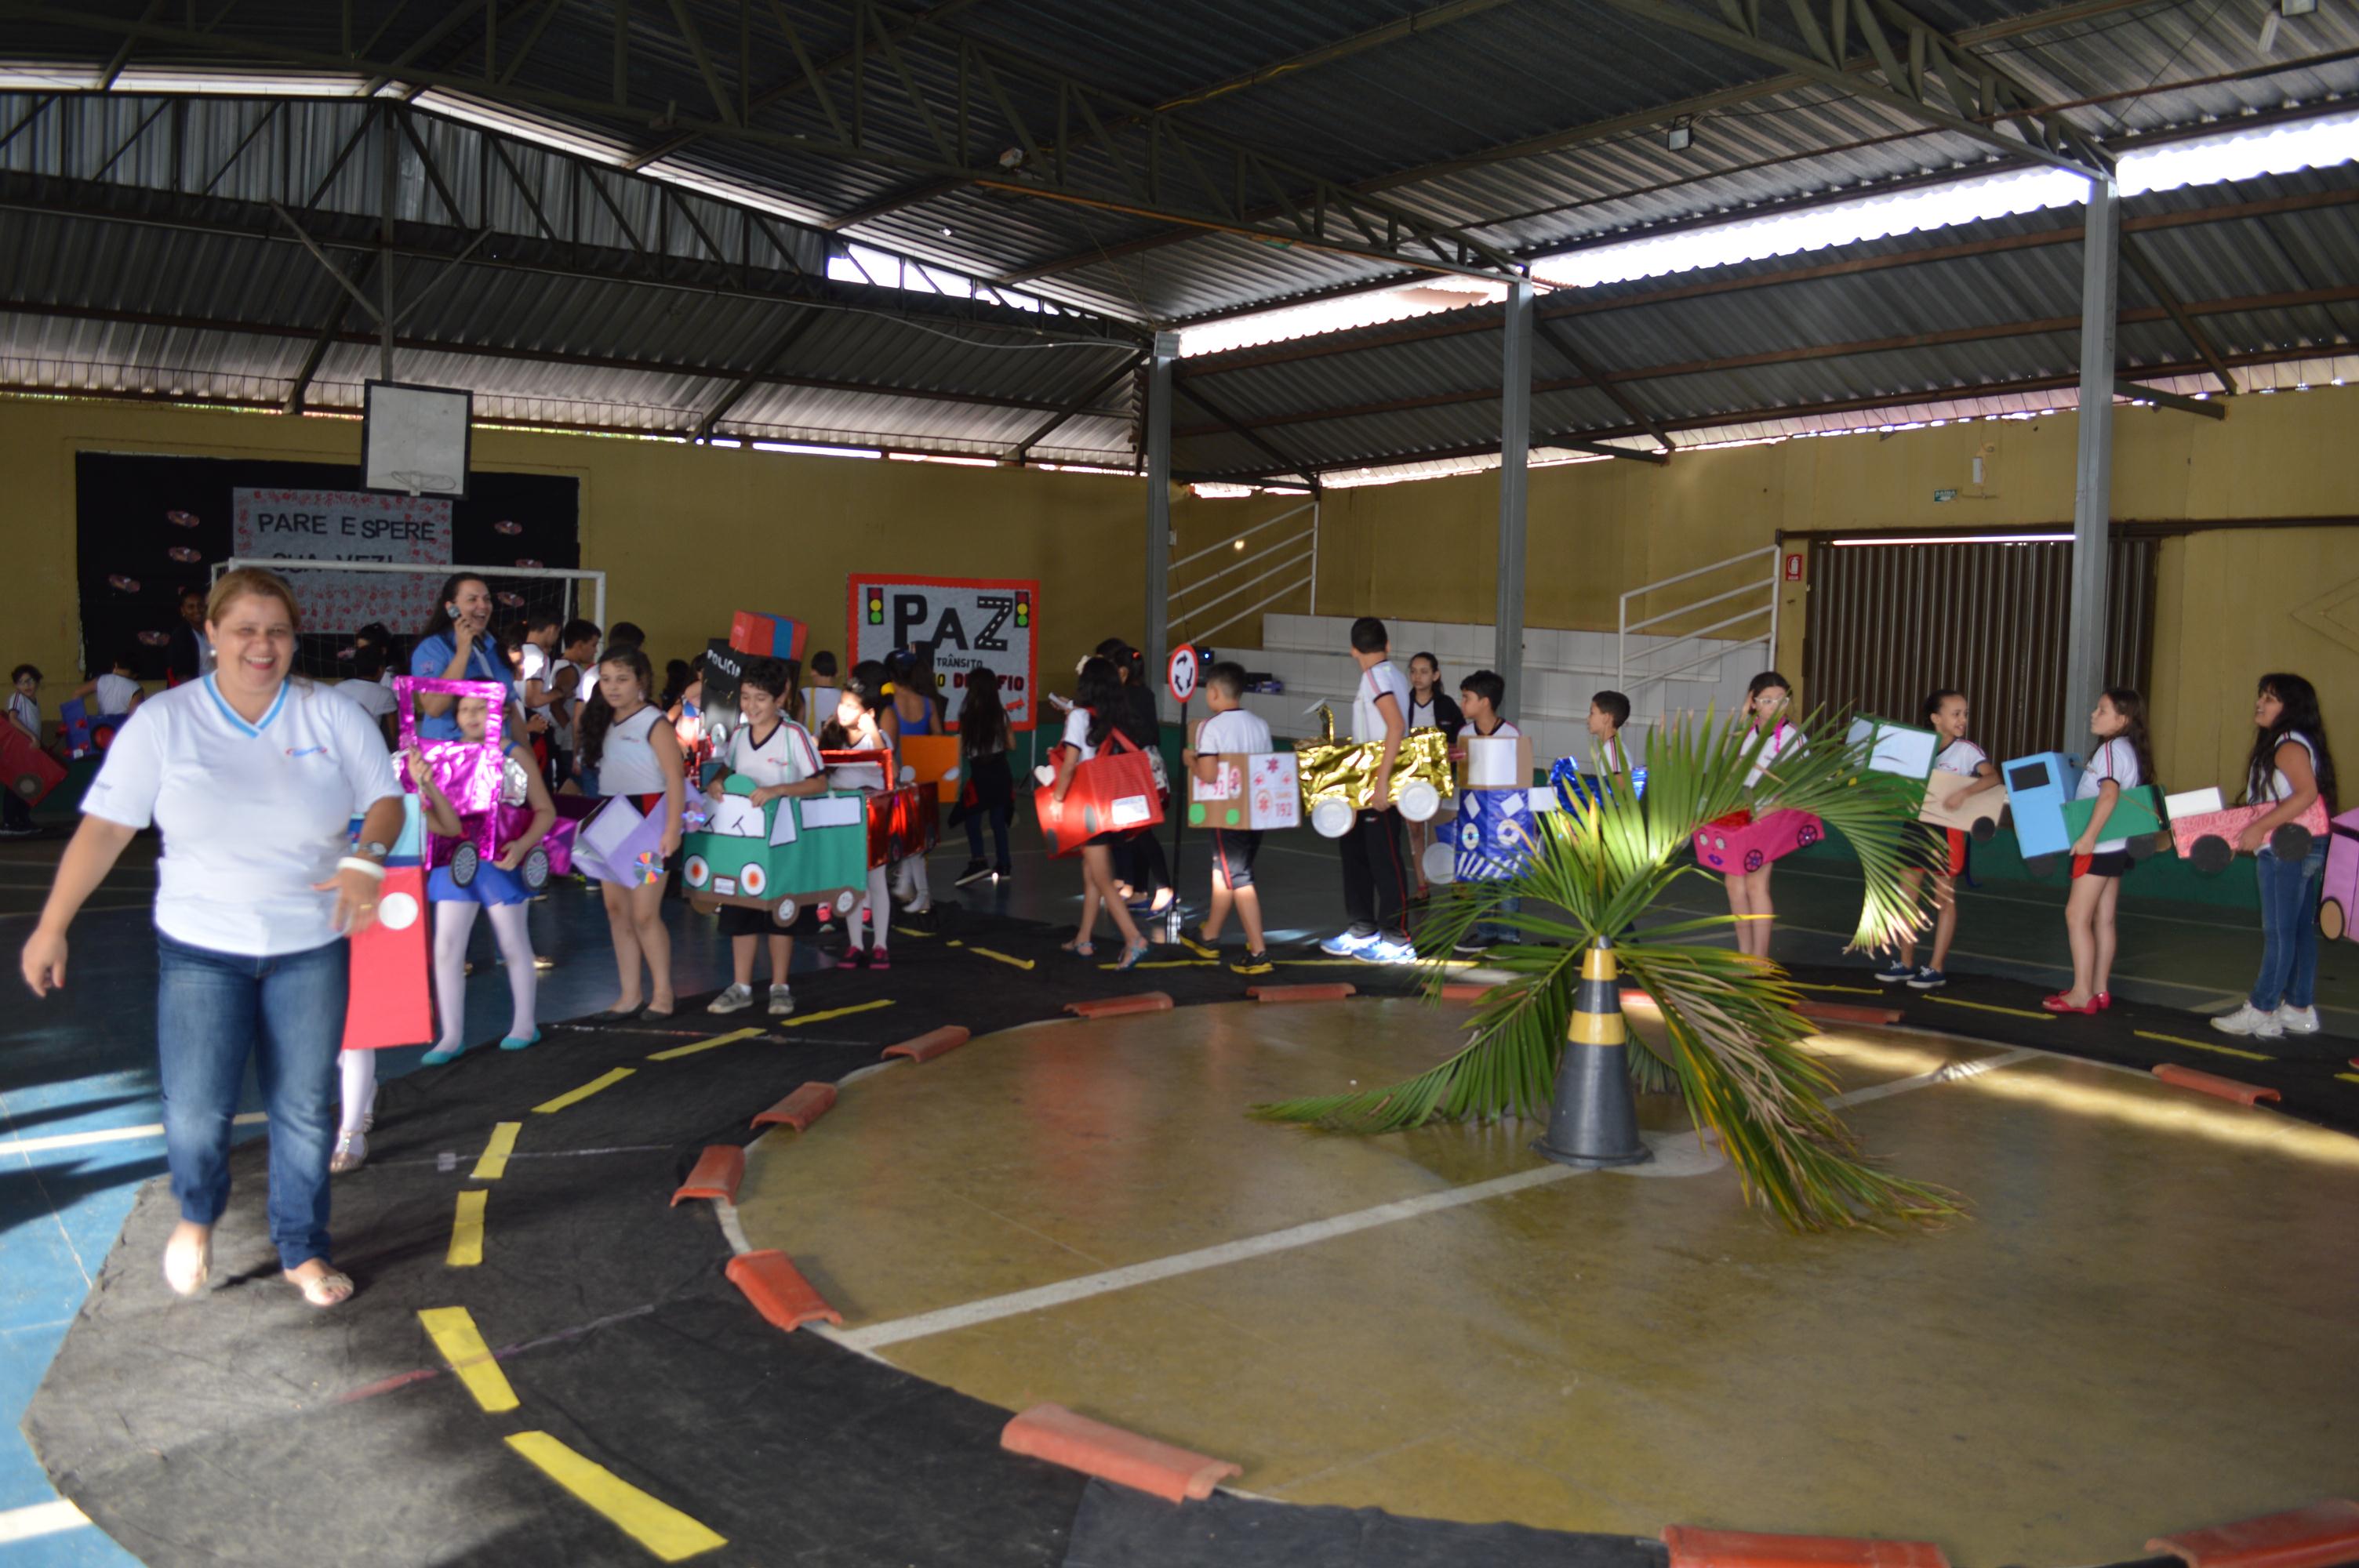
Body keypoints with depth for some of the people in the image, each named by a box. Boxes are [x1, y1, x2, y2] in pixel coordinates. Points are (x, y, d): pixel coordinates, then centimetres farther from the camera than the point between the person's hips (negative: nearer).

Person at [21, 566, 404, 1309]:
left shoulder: (332, 716, -3)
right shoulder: (163, 721, -5)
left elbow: (386, 799, 0)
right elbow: (104, 828, -4)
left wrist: (365, 859, -20)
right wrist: (52, 925, -5)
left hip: (310, 947, 1)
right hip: (201, 948, -1)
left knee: (305, 1109, 8)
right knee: (196, 1109, -2)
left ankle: (302, 1251, 27)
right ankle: (197, 1215, 32)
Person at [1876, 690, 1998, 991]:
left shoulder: (1967, 750, -7)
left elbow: (1993, 777, -20)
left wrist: (1964, 792, -34)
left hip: (1949, 830, -4)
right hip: (1916, 824, 4)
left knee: (1944, 898, 4)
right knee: (1906, 895, 7)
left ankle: (1937, 968, 11)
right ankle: (1905, 963, 17)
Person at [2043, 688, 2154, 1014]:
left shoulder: (2111, 748, -14)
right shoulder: (2130, 750, 15)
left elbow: (2109, 794, -26)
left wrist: (2089, 836, -29)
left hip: (2098, 846, -10)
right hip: (2116, 846, 10)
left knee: (2077, 915, -8)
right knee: (2103, 920, 11)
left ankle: (2081, 994, -8)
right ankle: (2099, 990, 15)